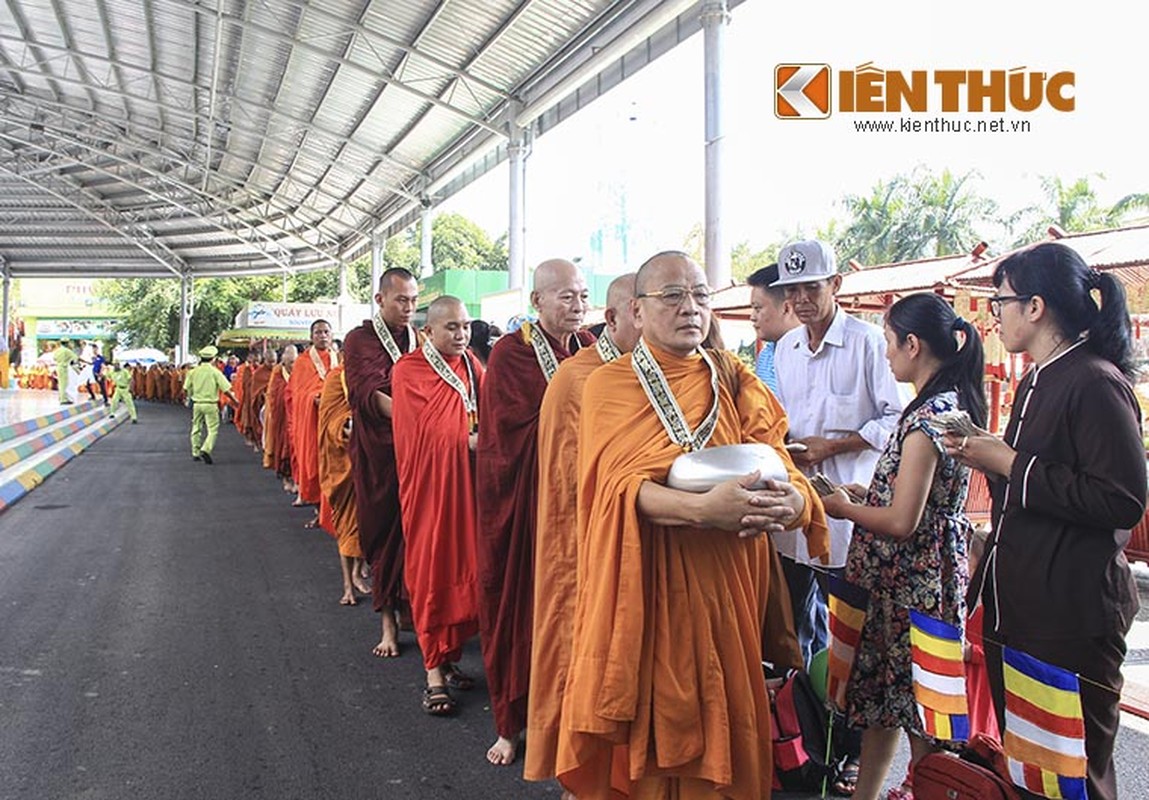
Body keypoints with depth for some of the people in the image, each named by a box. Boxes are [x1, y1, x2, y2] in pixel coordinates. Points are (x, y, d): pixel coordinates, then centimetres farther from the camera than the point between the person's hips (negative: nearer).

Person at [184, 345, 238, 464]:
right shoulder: (215, 372, -8)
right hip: (210, 404, -4)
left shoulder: (194, 372, 2)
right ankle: (205, 449, -20)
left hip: (197, 404, 4)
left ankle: (195, 453, 21)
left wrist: (189, 397, 24)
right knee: (213, 429, -1)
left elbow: (186, 389, 5)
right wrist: (234, 400, 3)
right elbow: (226, 389, -10)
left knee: (196, 428, 16)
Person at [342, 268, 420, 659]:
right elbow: (367, 393, -12)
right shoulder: (359, 341, 1)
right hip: (378, 452, -2)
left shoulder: (420, 341, 12)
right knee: (384, 533, 2)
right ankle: (388, 619, 10)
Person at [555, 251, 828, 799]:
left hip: (724, 587, 3)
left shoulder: (737, 384, 10)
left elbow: (780, 465, -1)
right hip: (644, 587, -3)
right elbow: (622, 484, -16)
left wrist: (793, 500, -25)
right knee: (643, 735, 3)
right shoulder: (608, 385, -2)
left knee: (716, 732, 10)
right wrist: (703, 509, -33)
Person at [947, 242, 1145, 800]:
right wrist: (987, 457, 6)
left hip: (1071, 614, -9)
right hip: (1013, 602, 9)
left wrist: (1009, 464, -18)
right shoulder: (1035, 383, 14)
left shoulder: (1097, 383, -15)